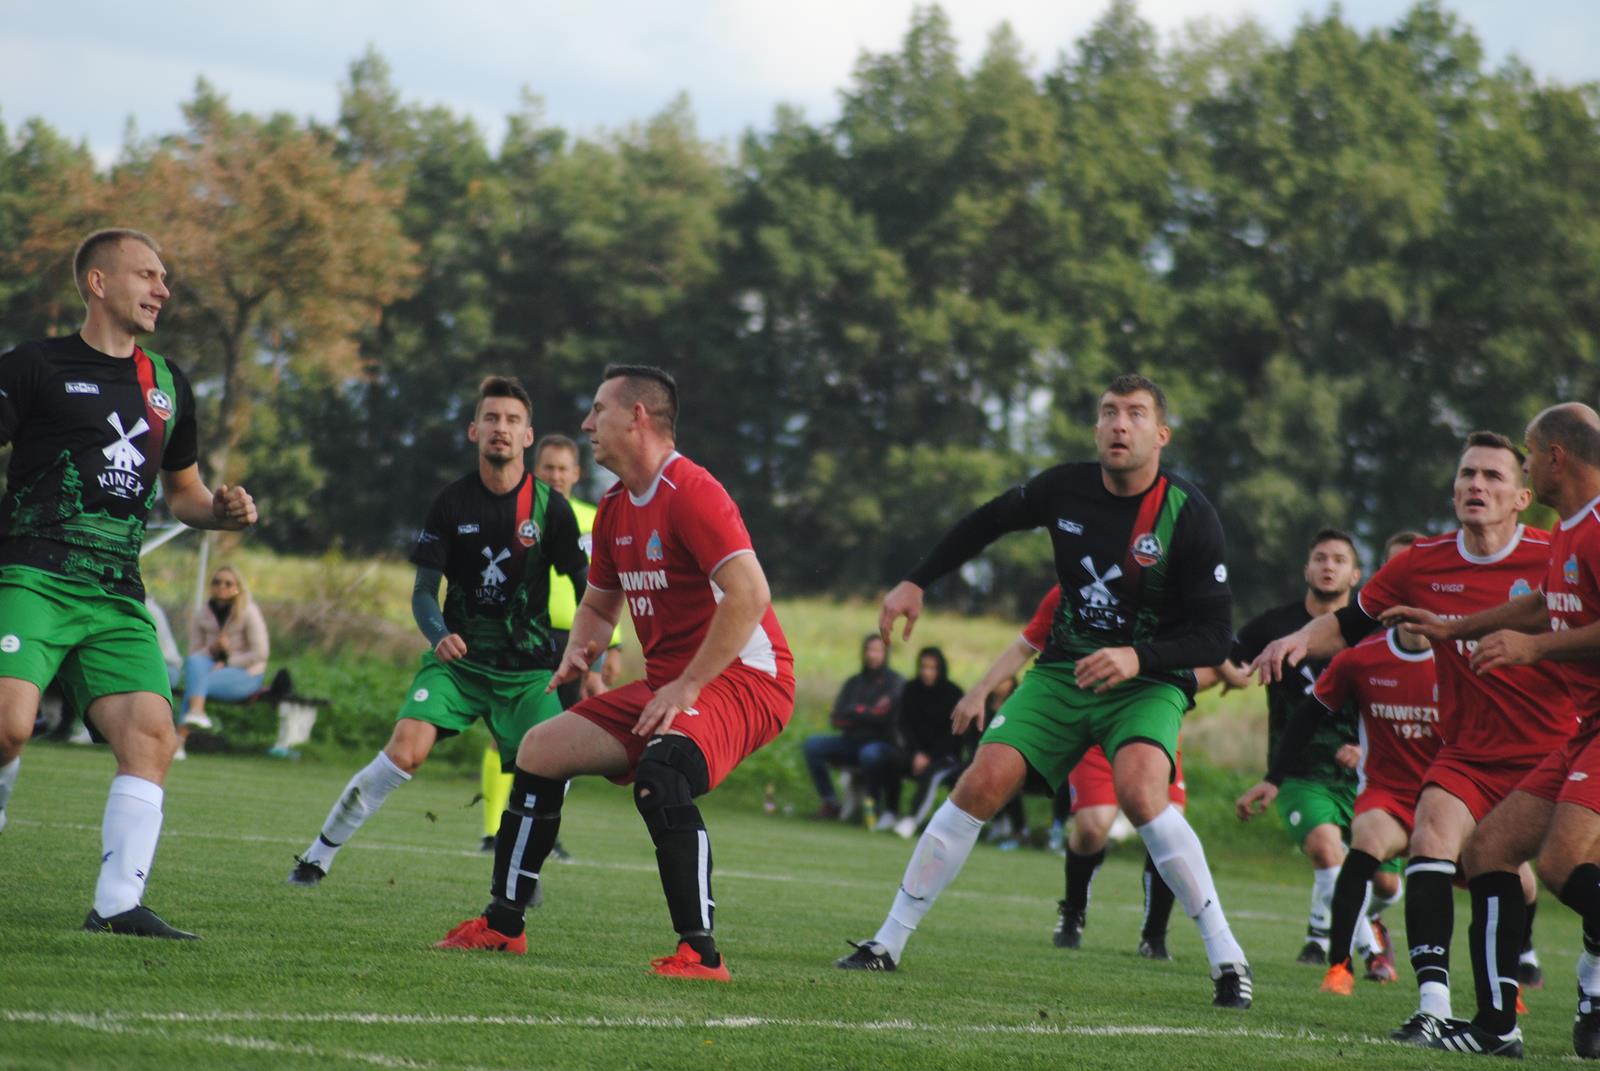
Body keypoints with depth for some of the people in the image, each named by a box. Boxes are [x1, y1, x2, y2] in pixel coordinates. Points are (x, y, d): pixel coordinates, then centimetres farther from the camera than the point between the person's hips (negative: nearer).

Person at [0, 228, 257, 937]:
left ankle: (118, 905, -11)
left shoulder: (168, 385, 20)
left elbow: (182, 490, 31)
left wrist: (222, 509, 10)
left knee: (151, 734, -12)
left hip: (117, 597, 5)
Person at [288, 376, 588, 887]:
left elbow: (586, 585, 6)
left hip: (527, 668, 1)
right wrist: (439, 636, -20)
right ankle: (318, 856, -7)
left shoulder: (550, 507, -2)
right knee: (406, 750, -21)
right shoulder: (451, 504, -2)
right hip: (457, 658, -1)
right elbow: (424, 590, 0)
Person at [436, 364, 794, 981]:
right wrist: (580, 651, 5)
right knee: (540, 750, 6)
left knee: (659, 776, -35)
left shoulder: (691, 493, -17)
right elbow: (599, 604, 28)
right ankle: (502, 924, 15)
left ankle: (701, 954, -29)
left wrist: (688, 686, -25)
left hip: (742, 677, -10)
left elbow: (750, 594, -27)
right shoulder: (615, 509, 13)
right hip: (667, 682, 10)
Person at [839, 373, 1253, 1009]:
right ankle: (888, 943, -1)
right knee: (983, 782, -12)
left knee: (1139, 791, -31)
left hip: (1149, 681, -4)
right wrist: (916, 582, 13)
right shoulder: (1066, 489, -4)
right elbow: (987, 523, 17)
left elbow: (1214, 636, -15)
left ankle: (1227, 958, -21)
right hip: (1064, 670, 4)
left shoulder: (1188, 516, -15)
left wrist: (1138, 658, -29)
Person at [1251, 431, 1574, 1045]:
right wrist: (1300, 639, -6)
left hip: (1554, 752, -2)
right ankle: (1433, 1006, -26)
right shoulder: (1425, 563, 0)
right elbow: (1349, 623, 12)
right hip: (1470, 752, 2)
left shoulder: (1554, 558, -9)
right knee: (1431, 839, -21)